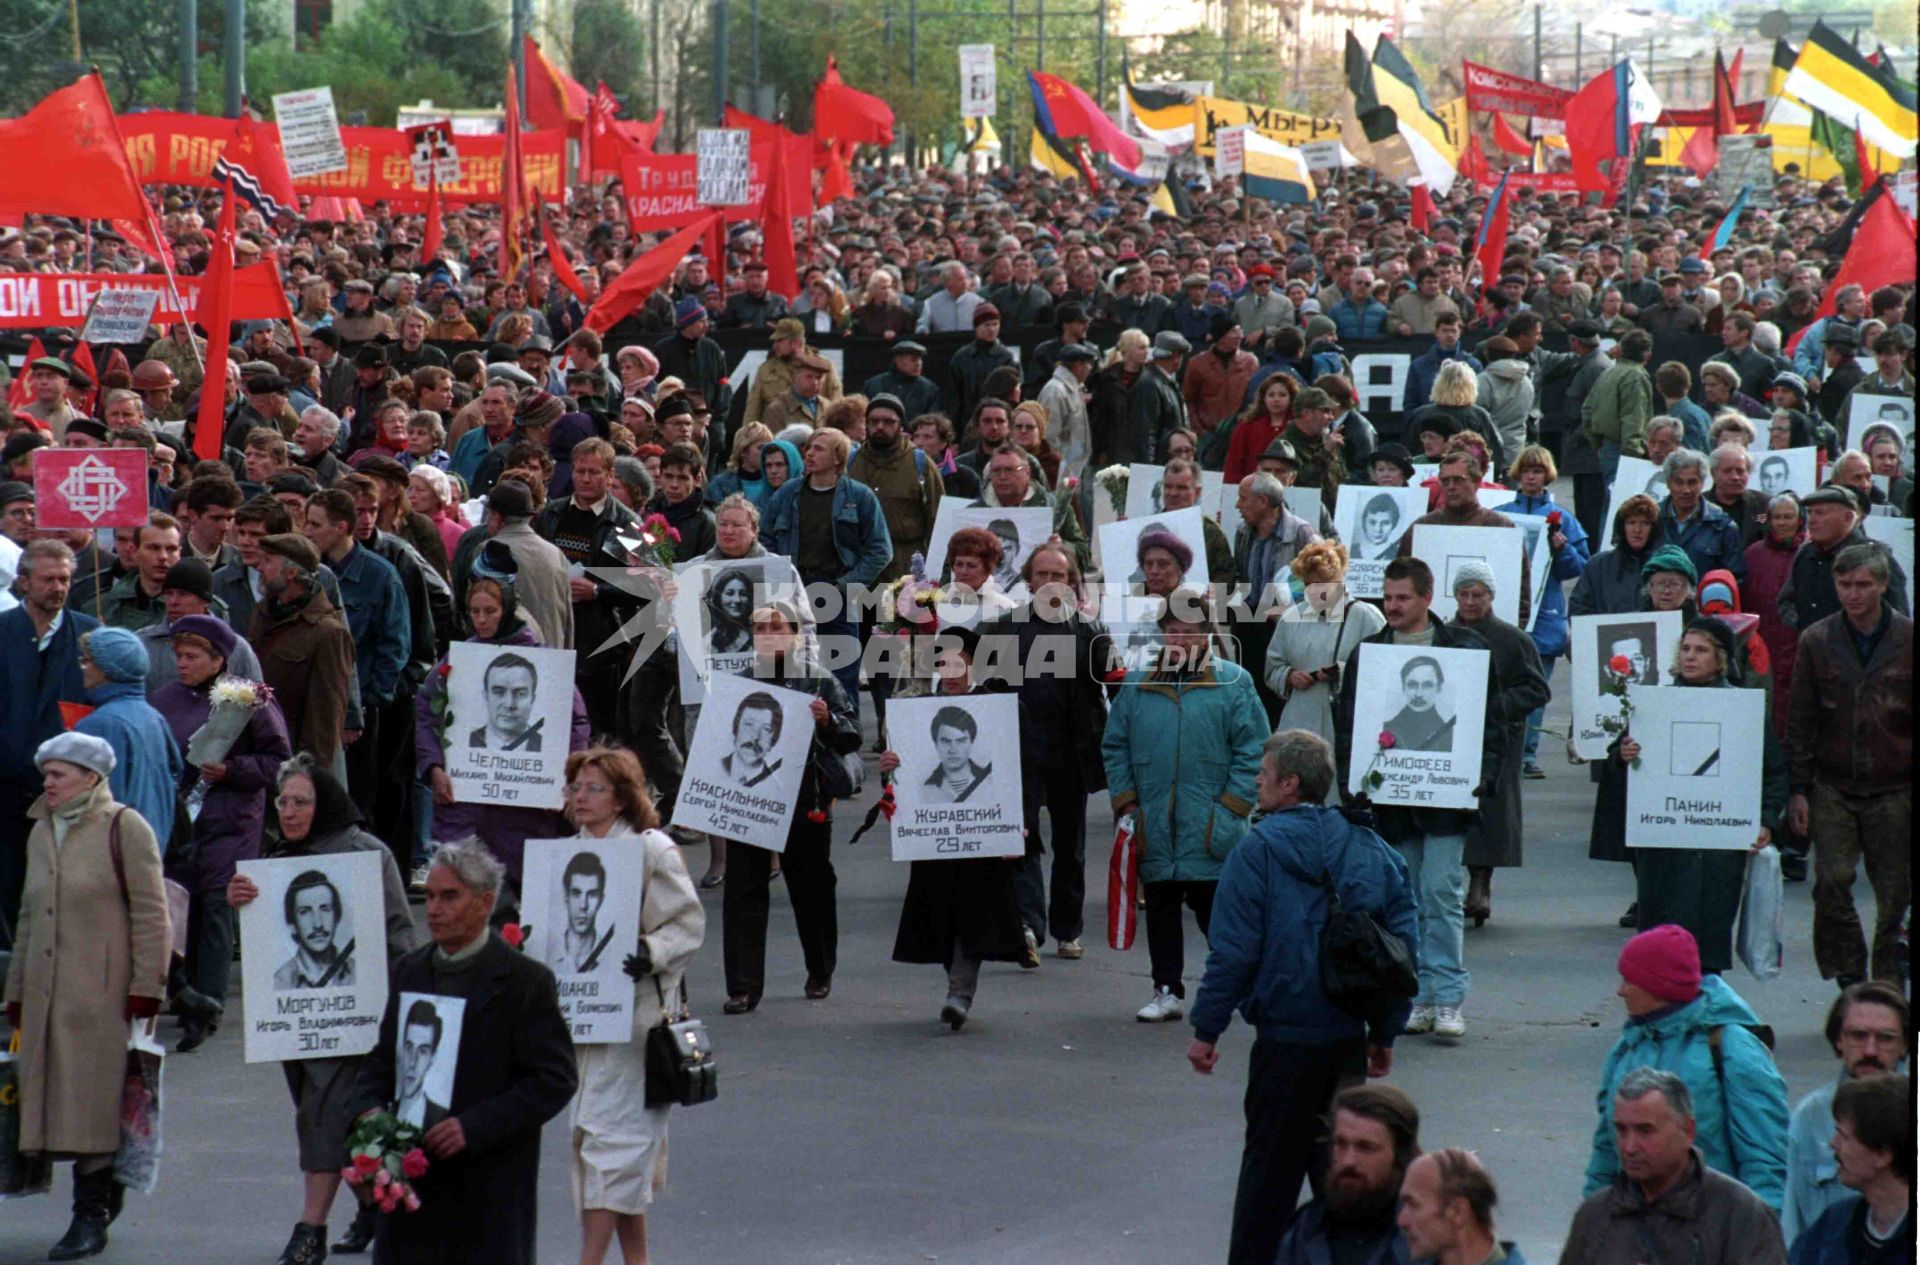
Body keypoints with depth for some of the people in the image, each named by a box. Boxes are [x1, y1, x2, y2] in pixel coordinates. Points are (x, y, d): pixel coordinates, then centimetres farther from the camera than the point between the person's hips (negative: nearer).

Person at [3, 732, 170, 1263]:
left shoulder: (124, 828, -3)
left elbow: (150, 913, -6)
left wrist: (145, 989, -12)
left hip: (102, 993, -6)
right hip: (47, 994, 6)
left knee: (92, 1101, -8)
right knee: (57, 1096, 3)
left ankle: (91, 1216, -4)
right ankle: (105, 1194, 15)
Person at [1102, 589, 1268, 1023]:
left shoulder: (1233, 682, -2)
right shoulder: (1137, 685, 8)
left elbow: (1252, 749, -4)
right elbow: (1114, 747, 12)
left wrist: (1231, 807, -9)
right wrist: (1125, 802, 3)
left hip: (1210, 828, -3)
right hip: (1154, 828, 3)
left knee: (1214, 908, 0)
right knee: (1160, 909, 9)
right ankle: (1166, 991, 17)